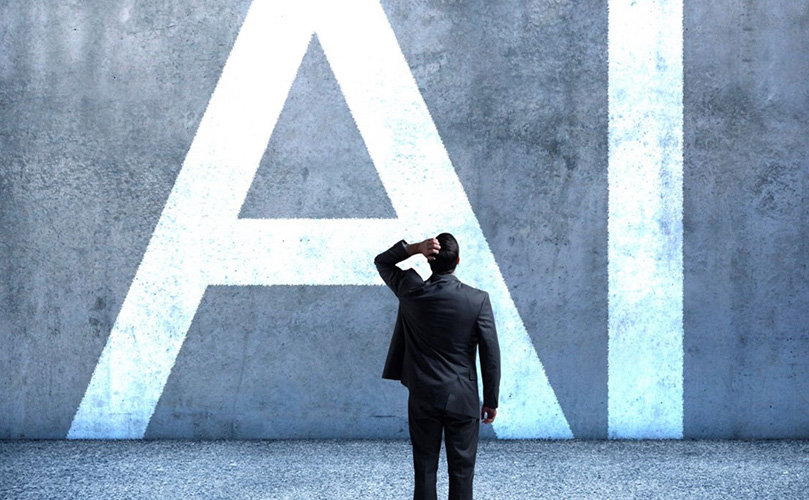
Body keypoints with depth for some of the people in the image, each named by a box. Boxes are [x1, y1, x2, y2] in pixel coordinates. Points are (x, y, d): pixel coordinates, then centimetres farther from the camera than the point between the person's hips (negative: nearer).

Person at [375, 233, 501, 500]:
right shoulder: (478, 300, -11)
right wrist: (491, 400, 3)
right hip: (463, 399, -1)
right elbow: (490, 355, -8)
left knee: (424, 470, 8)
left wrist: (416, 247, -5)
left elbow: (382, 261, 12)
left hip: (423, 399, 1)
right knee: (461, 471, 6)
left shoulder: (412, 293, -7)